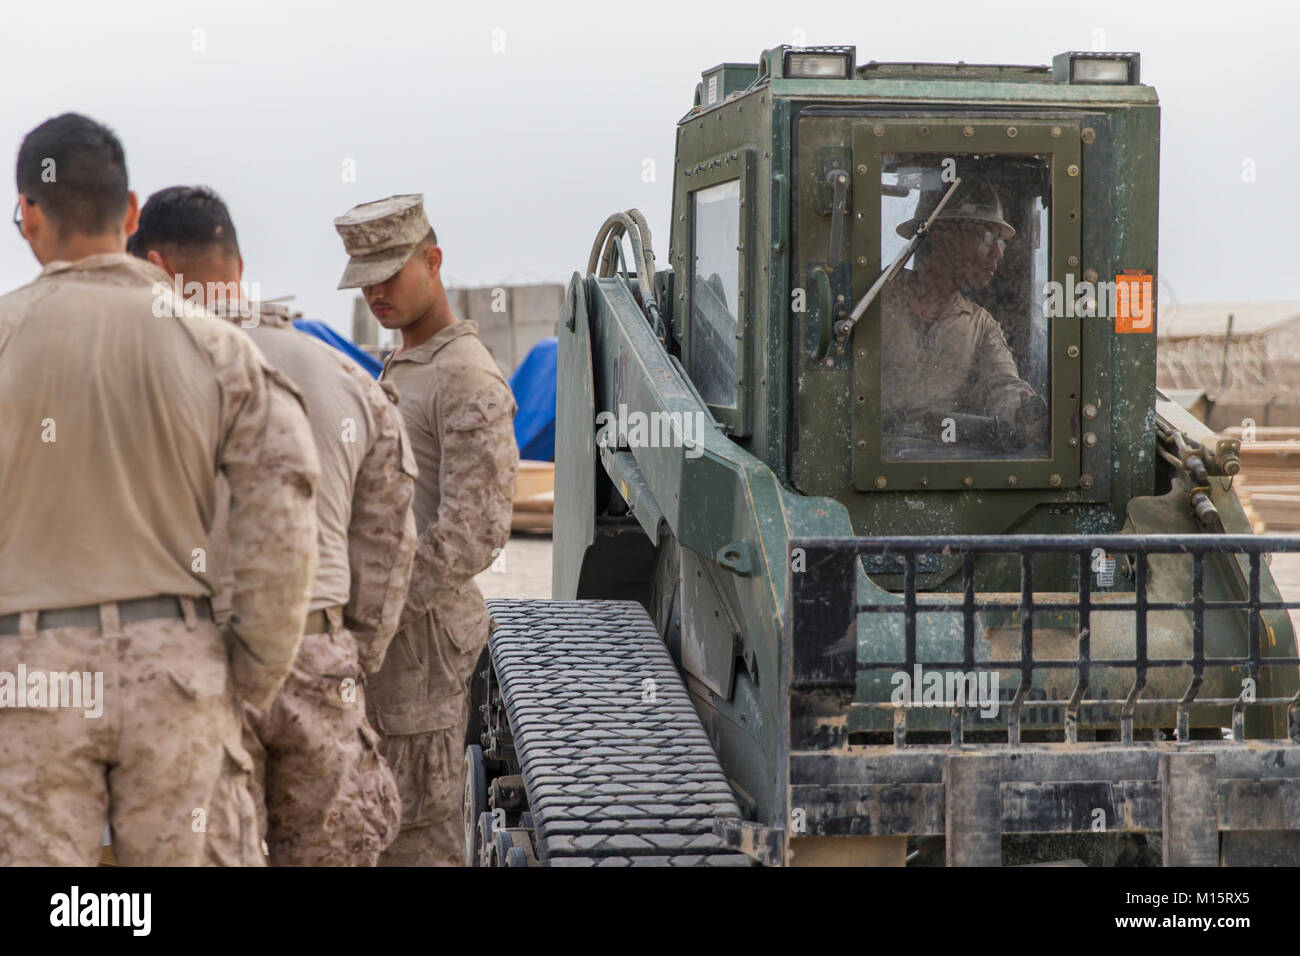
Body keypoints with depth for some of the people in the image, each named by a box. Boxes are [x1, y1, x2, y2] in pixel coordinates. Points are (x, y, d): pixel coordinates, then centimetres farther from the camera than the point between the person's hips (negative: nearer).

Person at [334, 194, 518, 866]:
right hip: (383, 630, 10)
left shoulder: (467, 378, -13)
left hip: (421, 629, -10)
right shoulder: (398, 369, 19)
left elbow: (475, 531, -21)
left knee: (416, 832, -7)